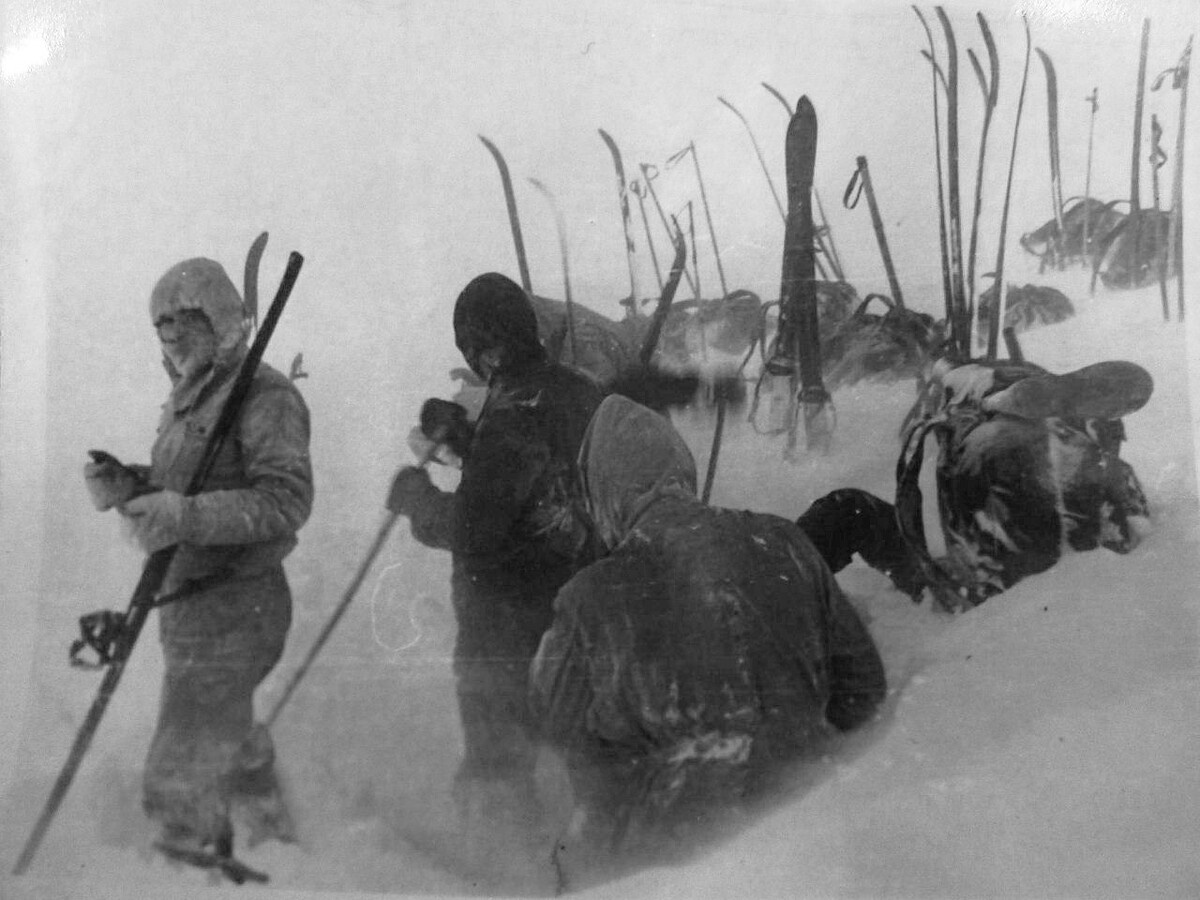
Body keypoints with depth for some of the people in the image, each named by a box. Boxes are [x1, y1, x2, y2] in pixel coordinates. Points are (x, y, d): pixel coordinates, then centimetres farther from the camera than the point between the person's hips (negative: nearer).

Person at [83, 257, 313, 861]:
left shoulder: (264, 395, -15)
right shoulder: (187, 398, 14)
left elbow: (286, 502, -25)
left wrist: (185, 515, -34)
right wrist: (125, 486, -2)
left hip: (233, 610, -10)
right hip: (187, 603, 10)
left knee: (180, 780, -4)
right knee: (232, 745, 26)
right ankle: (277, 838, 46)